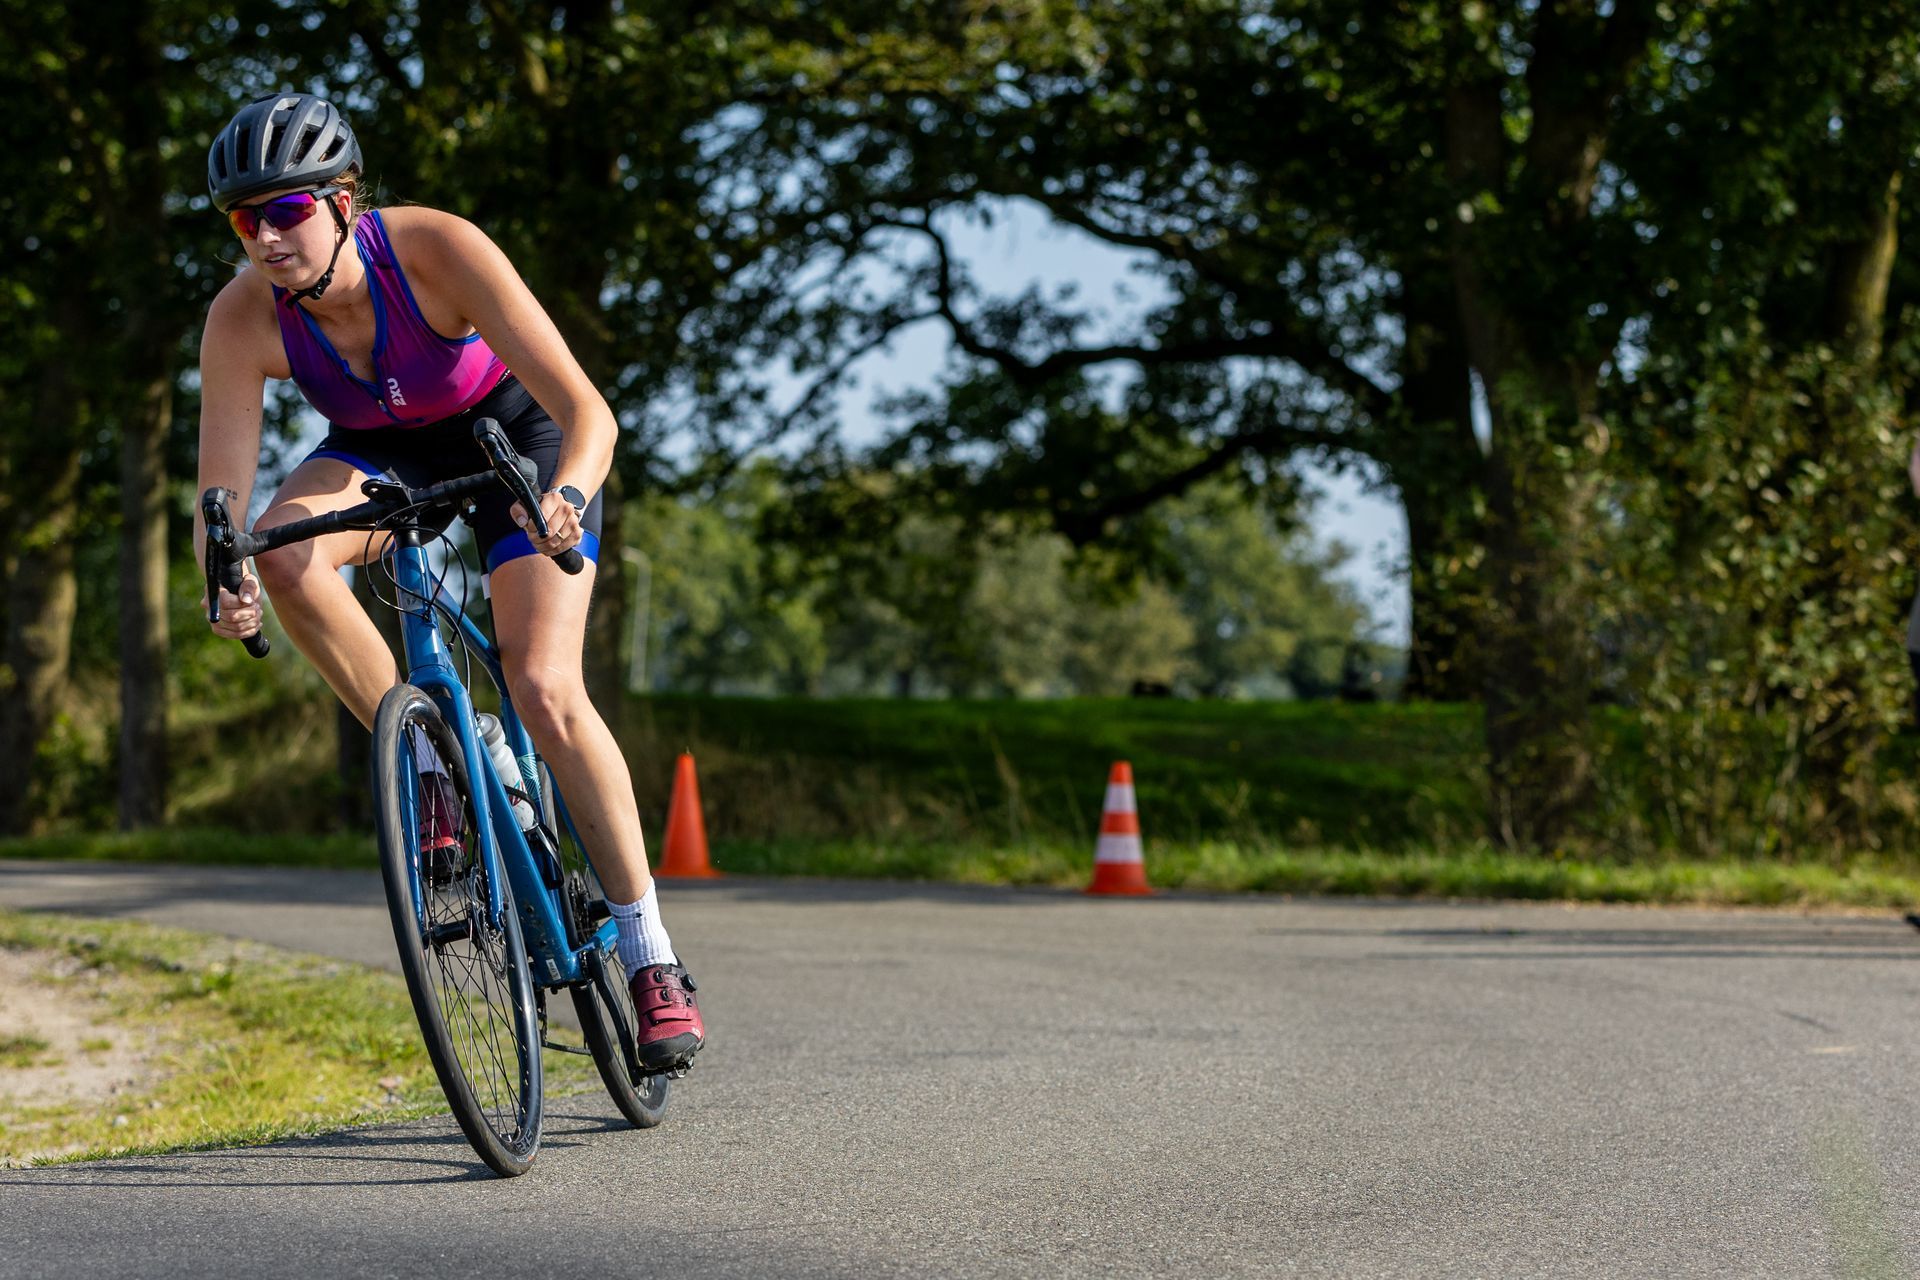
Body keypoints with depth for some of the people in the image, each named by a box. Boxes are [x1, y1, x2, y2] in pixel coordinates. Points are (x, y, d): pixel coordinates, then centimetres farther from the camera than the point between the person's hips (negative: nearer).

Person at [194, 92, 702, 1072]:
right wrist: (226, 580, -49)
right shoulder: (242, 318, -26)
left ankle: (651, 956, -8)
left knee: (543, 687, -19)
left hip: (510, 429, -3)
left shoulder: (438, 251, -34)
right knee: (286, 546, -31)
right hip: (379, 449, 3)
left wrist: (568, 494, -58)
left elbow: (588, 413, -37)